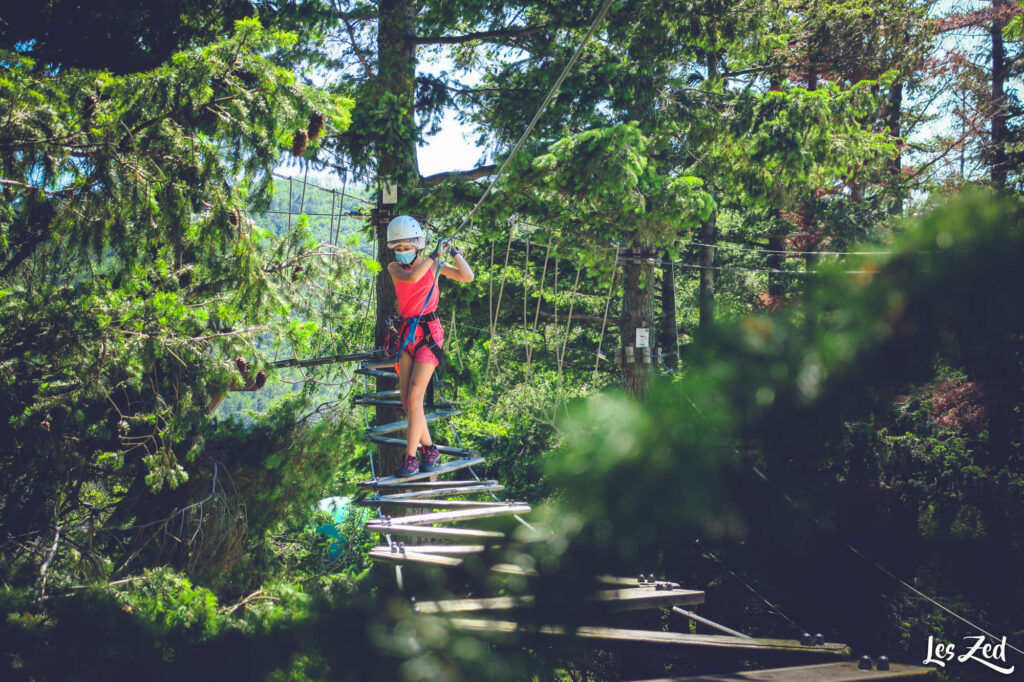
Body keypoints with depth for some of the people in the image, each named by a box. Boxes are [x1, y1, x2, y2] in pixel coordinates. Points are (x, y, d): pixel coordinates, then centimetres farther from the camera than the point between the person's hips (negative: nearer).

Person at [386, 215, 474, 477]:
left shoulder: (433, 265, -1)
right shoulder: (394, 268, 3)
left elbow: (467, 276, -7)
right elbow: (411, 277, -19)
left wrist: (453, 251, -9)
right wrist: (435, 255, -19)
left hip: (429, 333, -4)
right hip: (407, 333, 4)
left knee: (414, 397, -12)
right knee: (406, 400, 2)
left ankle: (411, 458, -9)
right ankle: (429, 449, 18)